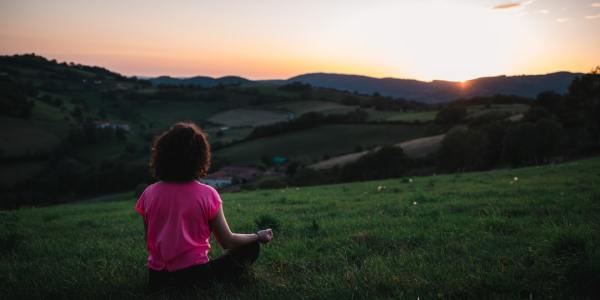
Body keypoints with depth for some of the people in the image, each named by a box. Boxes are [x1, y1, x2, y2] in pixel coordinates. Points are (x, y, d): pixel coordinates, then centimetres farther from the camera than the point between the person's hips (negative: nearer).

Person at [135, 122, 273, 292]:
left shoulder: (149, 194, -4)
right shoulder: (207, 194, -12)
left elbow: (149, 242, 7)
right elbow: (227, 241, -2)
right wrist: (259, 236, 13)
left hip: (158, 278, 5)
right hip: (196, 275, -5)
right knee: (251, 247, 10)